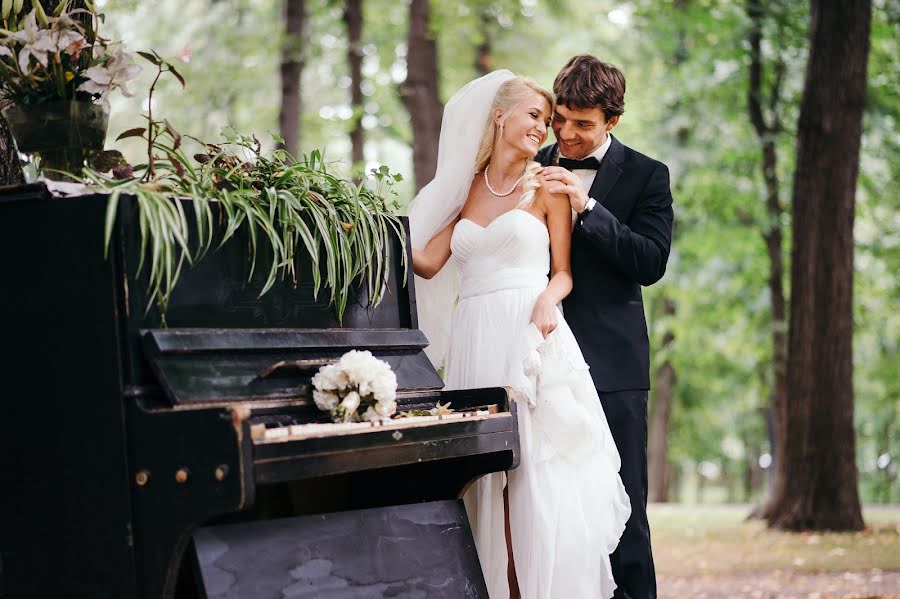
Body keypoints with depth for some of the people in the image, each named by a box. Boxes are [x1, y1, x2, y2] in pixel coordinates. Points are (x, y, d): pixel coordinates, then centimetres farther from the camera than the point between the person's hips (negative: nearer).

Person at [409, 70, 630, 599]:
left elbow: (563, 272, 5)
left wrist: (547, 300, -15)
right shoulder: (468, 188, 16)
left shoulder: (547, 186, 8)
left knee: (540, 473, -9)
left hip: (530, 337, -3)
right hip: (475, 342, 3)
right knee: (485, 476, 2)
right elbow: (427, 261, 10)